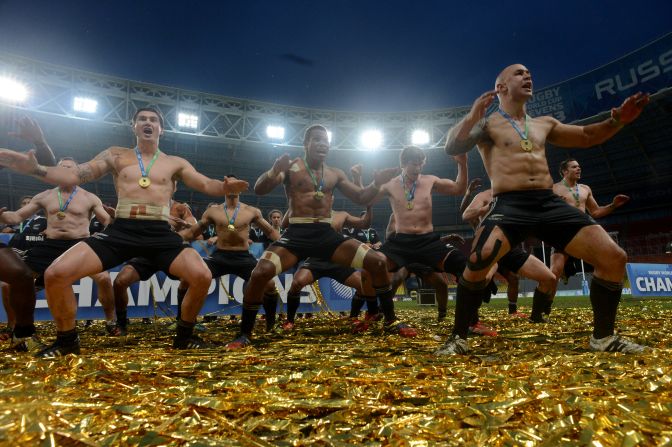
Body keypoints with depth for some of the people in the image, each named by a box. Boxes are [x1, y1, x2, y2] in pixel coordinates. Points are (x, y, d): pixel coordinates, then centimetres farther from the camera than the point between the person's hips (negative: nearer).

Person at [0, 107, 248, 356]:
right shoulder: (116, 156, 15)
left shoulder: (175, 163, 14)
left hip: (160, 233, 0)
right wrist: (34, 169, -5)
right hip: (121, 231, 1)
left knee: (202, 276, -23)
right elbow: (72, 176, 11)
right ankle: (67, 339, 11)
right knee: (55, 274, -15)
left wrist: (226, 187, -17)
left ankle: (184, 335, 4)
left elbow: (207, 185, 6)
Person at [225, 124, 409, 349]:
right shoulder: (291, 167, 0)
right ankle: (244, 335, -5)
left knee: (378, 262, -9)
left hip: (326, 234, 4)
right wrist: (274, 171, -33)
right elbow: (259, 190, -11)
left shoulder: (335, 174, 14)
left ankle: (391, 321, 8)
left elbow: (360, 198, 18)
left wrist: (376, 184, -3)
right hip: (297, 233, -4)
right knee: (260, 273, -27)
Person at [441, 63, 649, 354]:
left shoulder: (544, 124, 24)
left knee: (614, 258, -4)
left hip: (550, 203, 6)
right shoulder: (486, 123, 7)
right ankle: (458, 338, -14)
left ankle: (603, 337, 16)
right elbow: (452, 148, -8)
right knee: (478, 261, -33)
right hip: (509, 205, -6)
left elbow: (587, 137, 33)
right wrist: (472, 117, -26)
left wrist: (616, 121, 14)